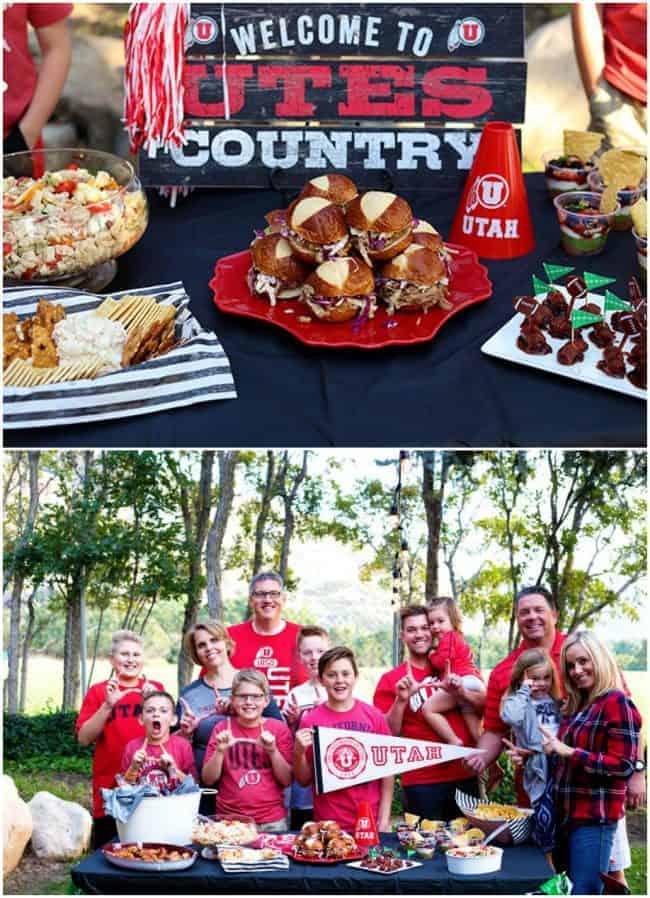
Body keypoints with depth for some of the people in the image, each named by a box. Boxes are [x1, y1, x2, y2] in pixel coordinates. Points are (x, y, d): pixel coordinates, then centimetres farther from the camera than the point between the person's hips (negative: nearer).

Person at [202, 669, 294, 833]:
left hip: (272, 821, 0)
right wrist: (220, 751, -14)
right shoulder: (223, 728, 3)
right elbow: (208, 779, 2)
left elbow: (287, 780, -2)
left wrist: (273, 751, -16)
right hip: (230, 820, 0)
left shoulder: (279, 729, 1)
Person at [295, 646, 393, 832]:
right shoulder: (310, 720, -2)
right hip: (329, 824, 0)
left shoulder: (373, 716, 0)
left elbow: (387, 771, 4)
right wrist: (299, 752, -13)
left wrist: (384, 820, -2)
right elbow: (304, 780, 4)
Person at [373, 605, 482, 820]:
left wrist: (461, 692, -11)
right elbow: (388, 734, -2)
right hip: (421, 784, -2)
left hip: (465, 776, 3)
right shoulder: (390, 680, 3)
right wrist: (401, 700, -16)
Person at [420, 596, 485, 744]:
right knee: (477, 735, 6)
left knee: (428, 709, -16)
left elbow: (441, 662, -5)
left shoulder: (449, 637, 4)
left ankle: (454, 742, -22)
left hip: (464, 682, -10)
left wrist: (431, 655, 12)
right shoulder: (457, 638, 34)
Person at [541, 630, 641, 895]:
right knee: (571, 888, 14)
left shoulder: (616, 702, -12)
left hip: (595, 817, -8)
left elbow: (624, 765, -18)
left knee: (585, 891, -7)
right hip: (570, 813, 8)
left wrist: (568, 752, -21)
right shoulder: (577, 705, 12)